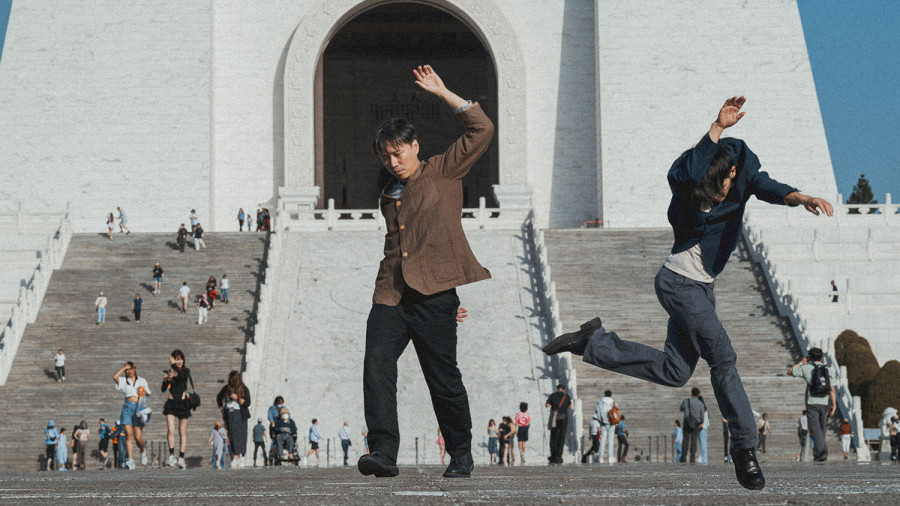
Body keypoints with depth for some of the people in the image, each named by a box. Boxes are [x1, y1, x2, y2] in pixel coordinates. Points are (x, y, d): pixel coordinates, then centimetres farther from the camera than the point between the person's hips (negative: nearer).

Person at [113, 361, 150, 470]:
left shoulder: (142, 381, 17)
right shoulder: (123, 381, 13)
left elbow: (148, 394, 22)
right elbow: (114, 377, -7)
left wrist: (144, 391, 0)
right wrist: (124, 367, 4)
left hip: (139, 407, 0)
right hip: (127, 407, 0)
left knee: (138, 437, -6)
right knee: (128, 435, -12)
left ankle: (143, 451, 26)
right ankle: (130, 460, -16)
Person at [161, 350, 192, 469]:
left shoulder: (186, 370, 4)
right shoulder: (169, 372, 6)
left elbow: (183, 376, -21)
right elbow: (163, 390, -2)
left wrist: (174, 365, -22)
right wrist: (167, 379, -19)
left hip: (183, 403, 0)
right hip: (171, 403, 0)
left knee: (182, 432, 3)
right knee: (170, 429, -16)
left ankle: (181, 458, 5)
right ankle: (171, 455, -17)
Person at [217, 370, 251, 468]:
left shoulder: (244, 389, -1)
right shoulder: (227, 388, 9)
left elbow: (247, 403, -5)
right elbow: (219, 397, 25)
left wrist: (237, 398, -17)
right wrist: (221, 408, 17)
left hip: (240, 415, -3)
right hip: (229, 415, 3)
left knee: (240, 435, -7)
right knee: (232, 434, -4)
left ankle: (240, 457, -6)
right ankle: (236, 457, -6)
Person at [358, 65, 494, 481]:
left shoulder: (443, 172, 9)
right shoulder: (388, 196, 23)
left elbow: (481, 131, 1)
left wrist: (442, 93, 1)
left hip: (433, 294, -4)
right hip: (390, 294, 5)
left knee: (444, 379, 0)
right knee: (377, 365, -17)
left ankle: (461, 454, 17)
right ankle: (383, 452, -22)